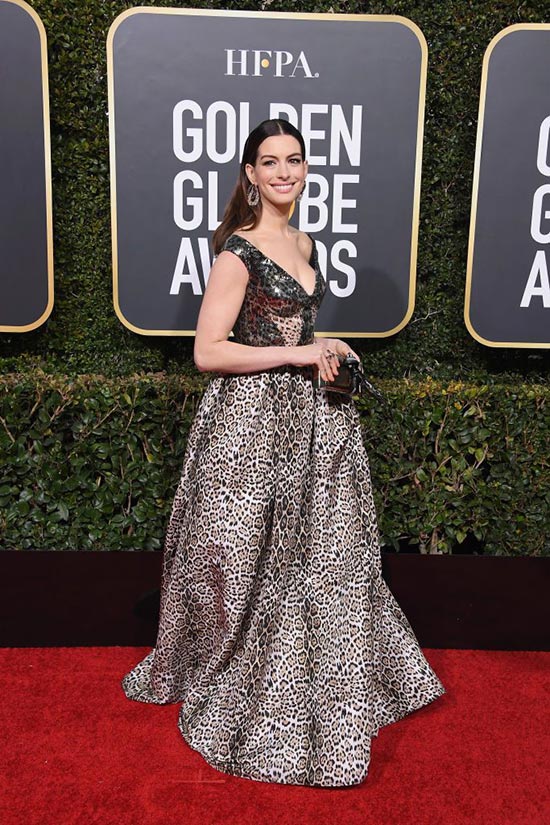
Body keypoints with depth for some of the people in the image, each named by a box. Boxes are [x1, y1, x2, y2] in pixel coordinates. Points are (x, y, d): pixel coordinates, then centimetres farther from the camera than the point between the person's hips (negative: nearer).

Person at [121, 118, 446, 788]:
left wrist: (323, 350, 6)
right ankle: (232, 691, 30)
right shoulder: (238, 251, -13)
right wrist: (298, 354, -19)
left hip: (305, 416, 8)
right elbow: (208, 352, -18)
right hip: (251, 416, -8)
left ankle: (316, 687, 40)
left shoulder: (305, 245, 12)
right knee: (252, 562, 4)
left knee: (317, 555, 17)